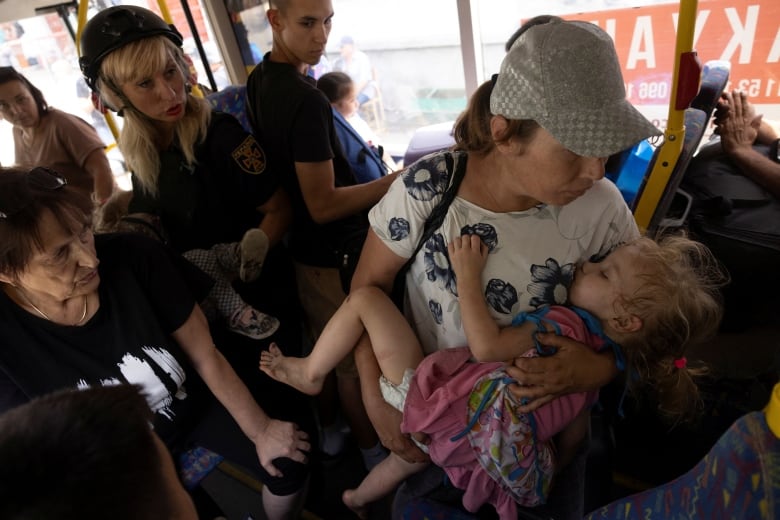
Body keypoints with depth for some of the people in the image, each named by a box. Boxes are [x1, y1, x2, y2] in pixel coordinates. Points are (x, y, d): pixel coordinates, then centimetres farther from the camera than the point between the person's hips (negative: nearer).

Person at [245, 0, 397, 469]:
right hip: (336, 254, -9)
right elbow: (323, 205, -26)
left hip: (302, 246, 9)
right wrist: (398, 180, -23)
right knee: (358, 362, 11)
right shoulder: (307, 99, -27)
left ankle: (328, 431, 47)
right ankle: (374, 452, 35)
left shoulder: (260, 79, 3)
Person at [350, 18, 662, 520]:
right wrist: (376, 396, -17)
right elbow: (370, 286, -11)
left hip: (547, 412, 1)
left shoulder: (601, 205, -20)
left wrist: (602, 366, -28)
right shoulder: (425, 189, -24)